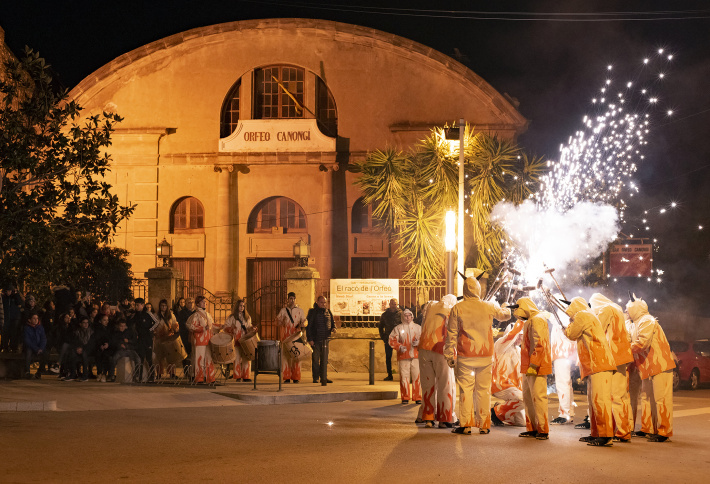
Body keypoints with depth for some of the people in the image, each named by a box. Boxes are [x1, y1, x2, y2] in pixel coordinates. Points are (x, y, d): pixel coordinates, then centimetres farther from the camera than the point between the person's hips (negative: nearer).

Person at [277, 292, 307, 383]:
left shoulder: (299, 311, 10)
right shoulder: (283, 310, 10)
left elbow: (305, 321, 10)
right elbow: (277, 321, 7)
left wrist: (301, 325, -12)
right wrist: (281, 321, -15)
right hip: (286, 336, 0)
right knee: (286, 356, -4)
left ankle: (296, 377, 1)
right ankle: (287, 377, -1)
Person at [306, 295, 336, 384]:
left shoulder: (328, 312, 11)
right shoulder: (312, 312, -3)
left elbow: (332, 322, 22)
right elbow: (308, 326, -5)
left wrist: (333, 328, -2)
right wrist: (310, 339, -12)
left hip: (325, 339, 4)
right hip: (315, 340, -4)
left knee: (324, 359, 5)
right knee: (315, 359, 0)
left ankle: (324, 377, 11)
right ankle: (316, 378, 6)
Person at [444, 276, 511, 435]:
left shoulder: (457, 309, -5)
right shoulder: (489, 307, 1)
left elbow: (451, 334, -2)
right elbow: (504, 315, 22)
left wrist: (450, 355, 6)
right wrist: (507, 310, 46)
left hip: (465, 356, -2)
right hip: (485, 356, 2)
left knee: (465, 389, 2)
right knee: (484, 389, 8)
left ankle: (466, 425, 0)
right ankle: (484, 425, 11)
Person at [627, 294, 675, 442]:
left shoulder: (646, 321, -13)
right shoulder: (639, 323, 20)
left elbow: (643, 342, -25)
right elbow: (637, 342, 21)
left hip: (660, 365, -11)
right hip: (649, 368, 11)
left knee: (661, 398, -9)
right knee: (646, 398, 13)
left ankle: (664, 431, -8)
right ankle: (648, 429, 19)